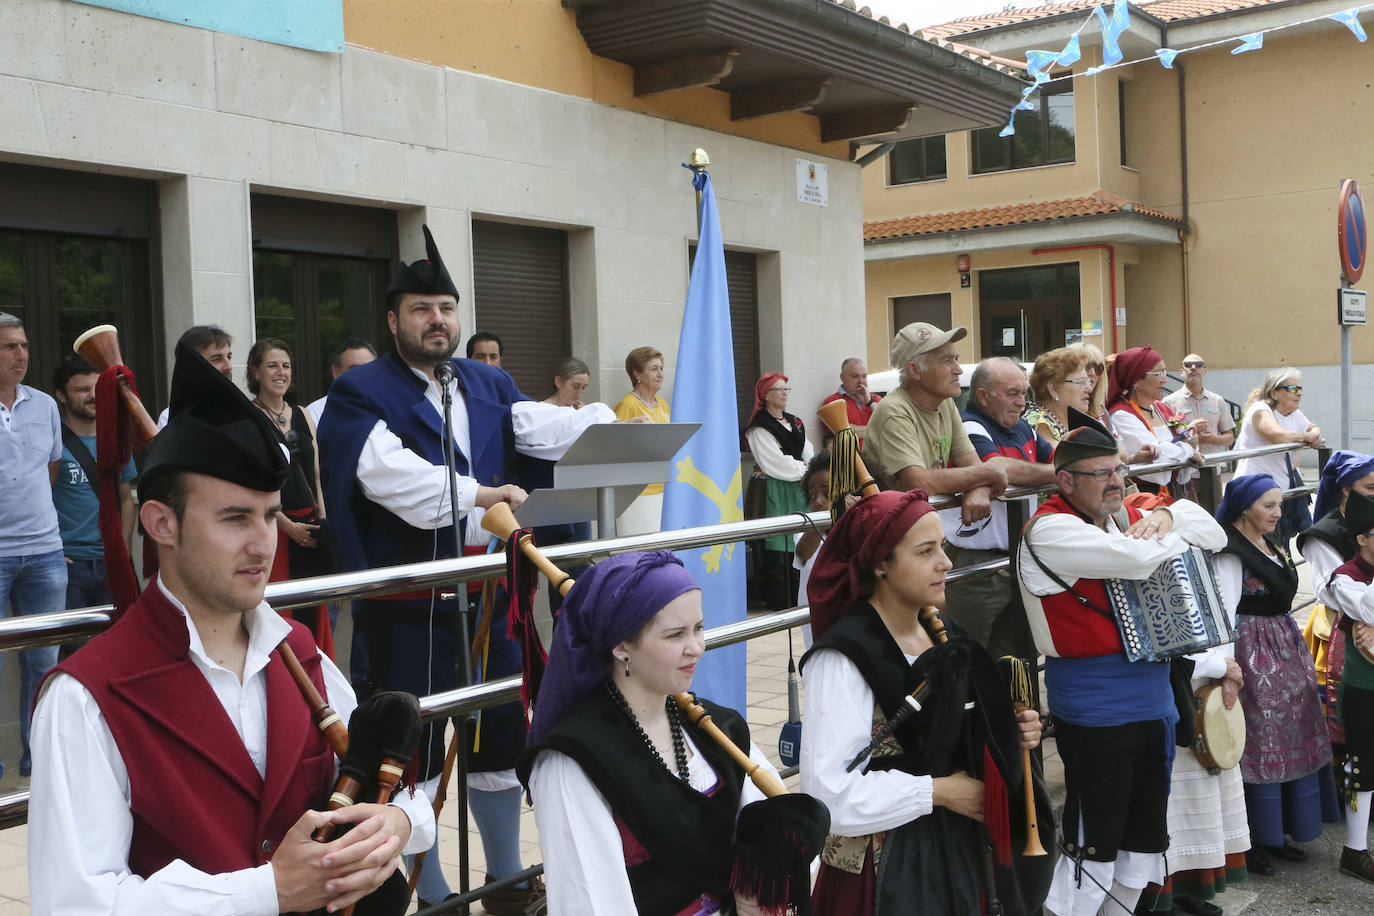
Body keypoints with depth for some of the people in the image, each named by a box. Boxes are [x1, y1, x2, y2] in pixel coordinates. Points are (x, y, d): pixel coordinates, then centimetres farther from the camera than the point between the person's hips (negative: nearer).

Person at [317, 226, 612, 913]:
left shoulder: (489, 386, 12)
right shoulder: (361, 394, -5)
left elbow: (545, 429, -3)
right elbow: (391, 474, -22)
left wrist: (598, 420, -23)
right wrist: (476, 495, -25)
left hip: (486, 591, 6)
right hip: (408, 605, -5)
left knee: (502, 735, 15)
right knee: (414, 753, 4)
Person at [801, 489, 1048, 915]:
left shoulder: (943, 633, 4)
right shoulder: (842, 657, -21)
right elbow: (829, 791, -28)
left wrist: (1011, 732, -1)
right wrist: (938, 791, -19)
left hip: (958, 846, 7)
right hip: (887, 862, -7)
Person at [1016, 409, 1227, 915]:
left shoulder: (1123, 515, 9)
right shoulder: (1052, 531, -17)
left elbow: (1214, 535, 16)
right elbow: (1139, 558, -29)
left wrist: (1167, 516, -5)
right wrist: (1173, 536, -7)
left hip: (1152, 704, 9)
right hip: (1095, 714, -9)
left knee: (1145, 838, 18)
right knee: (1093, 848, -4)